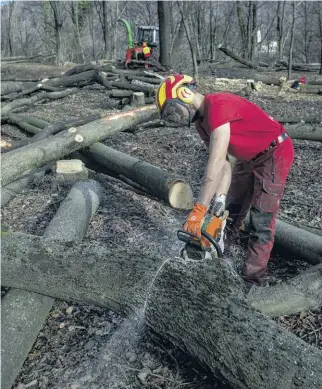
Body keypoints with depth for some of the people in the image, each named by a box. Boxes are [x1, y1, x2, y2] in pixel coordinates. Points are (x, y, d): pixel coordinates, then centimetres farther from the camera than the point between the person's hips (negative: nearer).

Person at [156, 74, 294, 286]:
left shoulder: (217, 105, -28)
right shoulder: (201, 121, 1)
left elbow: (216, 162, -36)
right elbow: (223, 162, -4)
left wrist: (199, 210, -36)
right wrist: (220, 200, -16)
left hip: (275, 154, -9)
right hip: (249, 158, 9)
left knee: (261, 223, -6)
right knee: (231, 211, 14)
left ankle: (252, 282, 4)